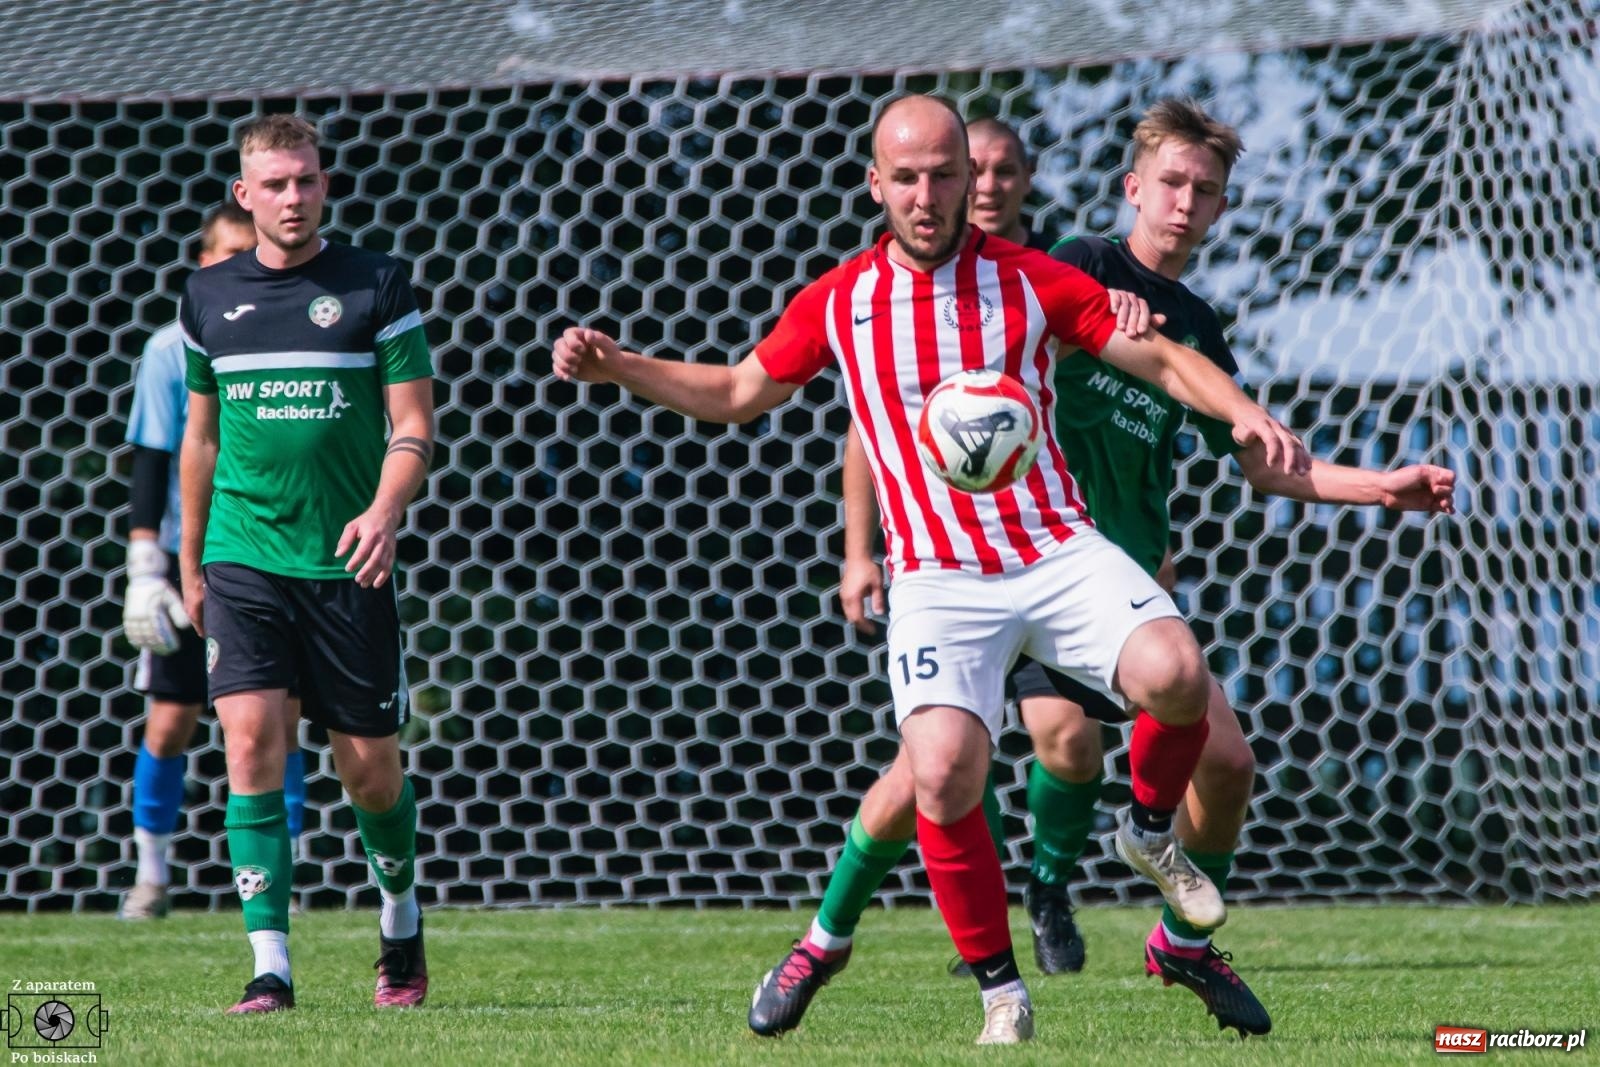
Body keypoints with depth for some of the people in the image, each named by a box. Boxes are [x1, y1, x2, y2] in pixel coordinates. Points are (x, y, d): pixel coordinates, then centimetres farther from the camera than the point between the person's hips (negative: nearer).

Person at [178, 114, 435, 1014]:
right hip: (243, 559, 1)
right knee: (252, 739, -14)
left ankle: (402, 926, 32)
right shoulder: (209, 297, 8)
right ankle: (270, 966, -13)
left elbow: (413, 424, -2)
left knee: (370, 765, 5)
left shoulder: (377, 287, -1)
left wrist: (385, 512, -20)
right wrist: (190, 562, 18)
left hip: (349, 564, -1)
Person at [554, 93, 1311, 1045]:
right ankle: (1001, 990, -2)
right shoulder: (837, 305, 6)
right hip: (939, 580, 0)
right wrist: (618, 367, 8)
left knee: (1173, 673, -28)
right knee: (942, 779, -22)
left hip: (1058, 549, 0)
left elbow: (1163, 359, 7)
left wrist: (1245, 411, -11)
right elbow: (735, 393, 20)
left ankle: (1152, 830, 5)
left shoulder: (1033, 282, 2)